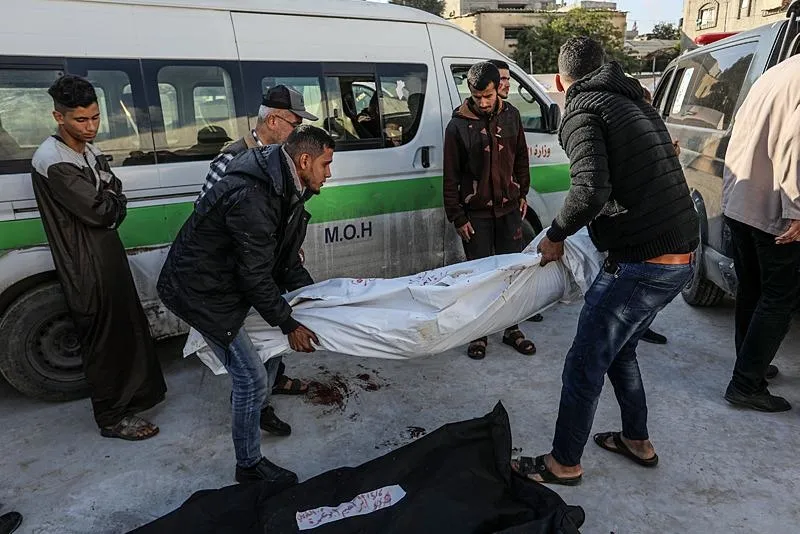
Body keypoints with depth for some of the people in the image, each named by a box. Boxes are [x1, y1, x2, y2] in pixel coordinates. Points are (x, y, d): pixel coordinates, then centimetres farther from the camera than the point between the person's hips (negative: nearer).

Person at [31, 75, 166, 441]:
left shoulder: (89, 151, 9)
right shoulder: (51, 161, -20)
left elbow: (117, 200, 8)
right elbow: (98, 210, -23)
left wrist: (107, 203, -12)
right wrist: (111, 200, -4)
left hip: (109, 252, 9)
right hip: (86, 266, -9)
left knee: (127, 326, 19)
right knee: (105, 338, 2)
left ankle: (135, 392, 38)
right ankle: (112, 417, 17)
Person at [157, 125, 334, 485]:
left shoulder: (282, 186, 0)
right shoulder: (251, 198, -32)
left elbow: (286, 255, 9)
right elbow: (255, 276, -27)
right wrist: (290, 324, -17)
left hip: (229, 278, 10)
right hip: (199, 291, -10)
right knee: (251, 377, -6)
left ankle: (258, 408, 49)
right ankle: (249, 466, 16)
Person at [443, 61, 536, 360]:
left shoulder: (510, 115, 4)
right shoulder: (458, 126, -8)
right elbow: (451, 176, -6)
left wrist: (522, 193, 14)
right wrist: (457, 217, -8)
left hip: (509, 208, 4)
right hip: (476, 213, -3)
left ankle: (512, 329, 24)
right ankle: (479, 334, 17)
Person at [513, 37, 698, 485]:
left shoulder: (583, 110, -9)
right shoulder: (636, 103, 19)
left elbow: (589, 193, -24)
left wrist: (556, 237, -7)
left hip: (641, 263, -9)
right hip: (681, 258, 9)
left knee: (585, 365, 4)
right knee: (619, 350, 25)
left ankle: (564, 463, 21)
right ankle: (637, 441, 41)